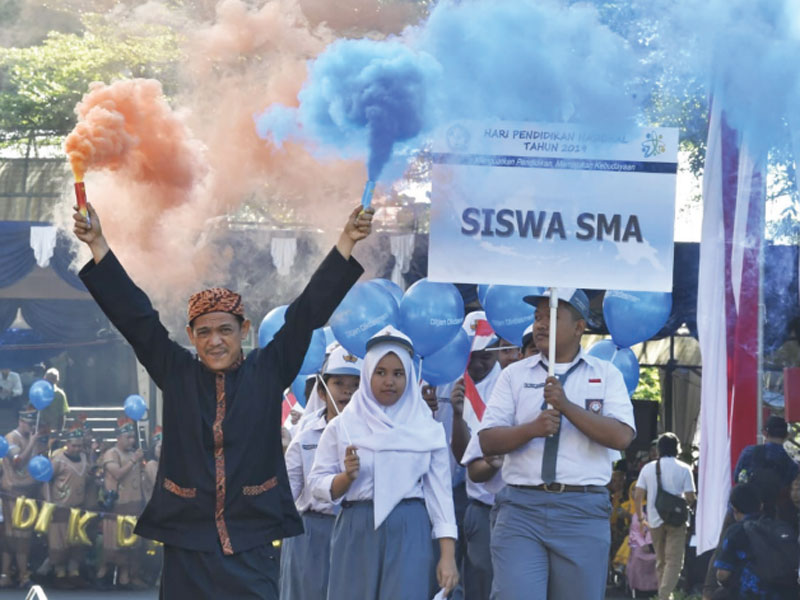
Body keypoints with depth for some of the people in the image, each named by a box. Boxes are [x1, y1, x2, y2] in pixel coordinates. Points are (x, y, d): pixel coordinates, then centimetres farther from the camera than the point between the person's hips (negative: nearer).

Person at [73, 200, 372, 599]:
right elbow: (133, 314, 5)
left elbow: (309, 311, 1)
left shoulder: (268, 371, 5)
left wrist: (346, 242, -5)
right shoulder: (176, 373, 7)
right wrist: (98, 246, -1)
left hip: (252, 546, -1)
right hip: (186, 540, 1)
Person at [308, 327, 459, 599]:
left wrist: (448, 555, -3)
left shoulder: (427, 430, 8)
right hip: (356, 534, 1)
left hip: (409, 534, -1)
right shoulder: (342, 426, 8)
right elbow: (317, 484, 7)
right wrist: (346, 477, -15)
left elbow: (440, 492, 4)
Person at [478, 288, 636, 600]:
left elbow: (622, 436, -6)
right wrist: (532, 428, -13)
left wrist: (567, 406, -14)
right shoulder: (514, 375, 13)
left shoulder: (606, 374, 9)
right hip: (521, 507, 1)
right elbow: (488, 441, 5)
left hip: (583, 513, 0)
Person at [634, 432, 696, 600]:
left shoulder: (648, 468, 4)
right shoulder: (683, 469, -5)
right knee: (674, 561, -6)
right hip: (676, 520, -3)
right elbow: (690, 498, -9)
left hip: (655, 521, 3)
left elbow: (637, 495, 0)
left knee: (661, 561, 16)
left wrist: (640, 518, 10)